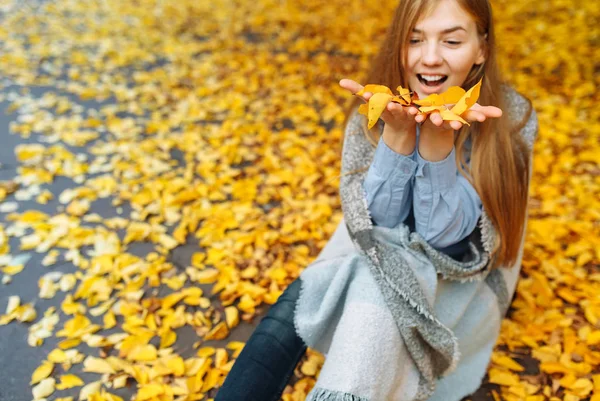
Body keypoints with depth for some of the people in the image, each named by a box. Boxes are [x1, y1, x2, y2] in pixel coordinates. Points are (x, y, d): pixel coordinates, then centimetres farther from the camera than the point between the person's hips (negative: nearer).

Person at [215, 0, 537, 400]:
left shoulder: (511, 118, -17)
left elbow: (442, 236, -22)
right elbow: (373, 226, -17)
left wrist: (438, 135, -37)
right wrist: (397, 131, -31)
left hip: (455, 281, -2)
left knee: (379, 281, -33)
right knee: (301, 299, -26)